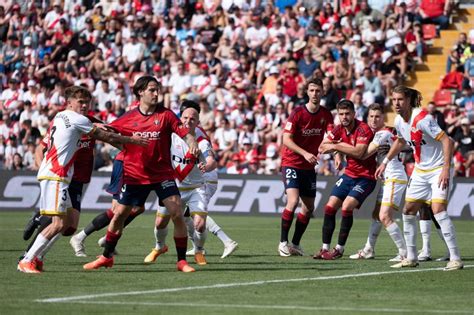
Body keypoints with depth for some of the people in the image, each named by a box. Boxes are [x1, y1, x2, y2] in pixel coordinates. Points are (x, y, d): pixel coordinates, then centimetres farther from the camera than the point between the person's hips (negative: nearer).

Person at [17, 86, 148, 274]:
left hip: (51, 174, 10)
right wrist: (131, 140, 10)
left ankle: (35, 258, 11)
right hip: (55, 176, -10)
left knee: (69, 220, 13)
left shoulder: (59, 117, 20)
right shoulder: (75, 118, -7)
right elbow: (106, 137, -1)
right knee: (59, 223, -14)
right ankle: (27, 261, -15)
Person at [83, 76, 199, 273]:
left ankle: (182, 261, -1)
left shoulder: (165, 115, -2)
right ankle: (106, 257, 23)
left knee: (177, 214, -12)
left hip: (162, 174, -1)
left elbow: (185, 133, -9)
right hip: (134, 175, 1)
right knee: (118, 215, 5)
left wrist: (193, 144, -29)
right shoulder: (128, 118, 1)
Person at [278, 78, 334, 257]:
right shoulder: (298, 113, -13)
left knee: (309, 207, 8)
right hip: (291, 163, -6)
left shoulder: (326, 115, 1)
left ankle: (295, 244, 21)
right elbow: (286, 139, -15)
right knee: (293, 200, -21)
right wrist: (305, 153, -27)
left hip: (309, 166, 6)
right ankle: (283, 242, -11)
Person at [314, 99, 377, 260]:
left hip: (365, 177, -7)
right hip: (349, 174, 7)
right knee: (330, 207, -1)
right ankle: (325, 248, 7)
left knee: (347, 206, -21)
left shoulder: (363, 129, -19)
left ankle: (339, 249, -11)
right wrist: (337, 153, -17)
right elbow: (322, 147, 2)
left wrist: (336, 146, -25)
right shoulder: (339, 129, 2)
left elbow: (359, 152, -31)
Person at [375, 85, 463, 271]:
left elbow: (447, 141, -27)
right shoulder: (399, 121, 0)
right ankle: (411, 258, 18)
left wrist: (446, 168, -33)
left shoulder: (422, 119, -24)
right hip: (420, 170, 8)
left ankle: (455, 259, -17)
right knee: (408, 211, 7)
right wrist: (385, 162, 20)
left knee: (438, 210, -21)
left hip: (439, 169, -8)